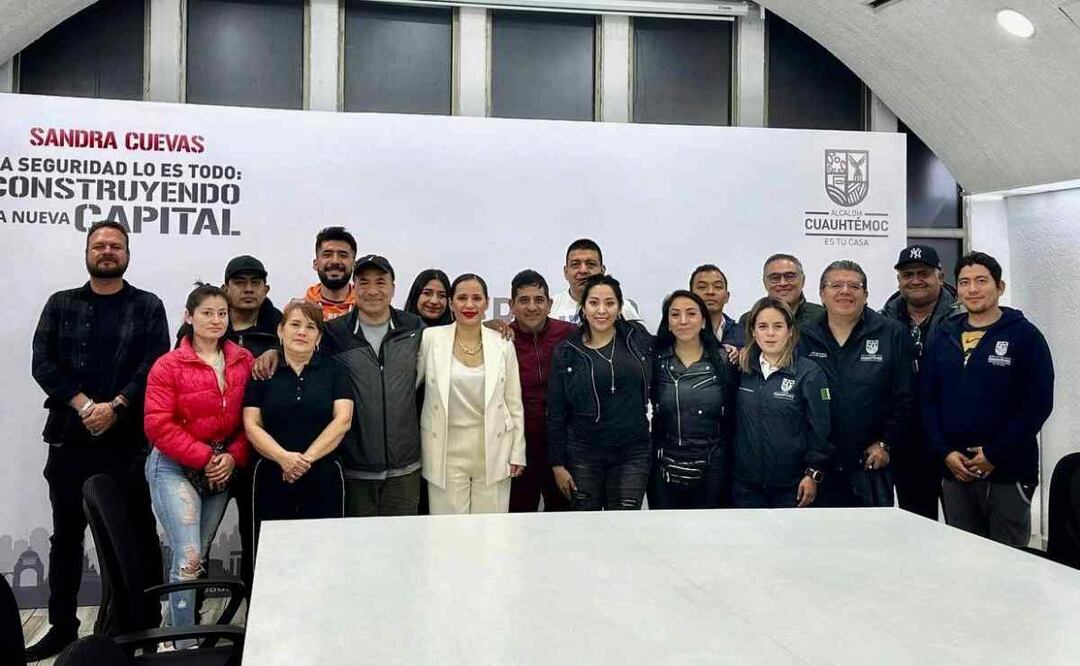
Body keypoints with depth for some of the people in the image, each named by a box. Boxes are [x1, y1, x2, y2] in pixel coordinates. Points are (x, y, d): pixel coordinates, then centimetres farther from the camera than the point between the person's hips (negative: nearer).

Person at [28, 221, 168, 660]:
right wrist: (83, 404, -12)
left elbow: (154, 365, -5)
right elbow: (42, 362, 1)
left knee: (139, 533, 3)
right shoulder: (60, 305, 11)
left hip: (128, 438, -2)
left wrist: (114, 406, -16)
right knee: (66, 534, 10)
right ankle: (63, 626, 21)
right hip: (69, 438, 2)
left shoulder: (148, 307, 7)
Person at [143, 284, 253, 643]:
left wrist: (233, 456, -10)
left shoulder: (244, 361, 3)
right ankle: (186, 645, 0)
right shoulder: (168, 366, -8)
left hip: (222, 469, 4)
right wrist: (204, 458, -15)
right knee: (189, 557, -11)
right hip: (175, 468, -4)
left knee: (199, 557, 11)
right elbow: (159, 425, -12)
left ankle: (180, 625, 27)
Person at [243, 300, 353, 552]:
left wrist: (307, 458, -13)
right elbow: (251, 426, 0)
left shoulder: (333, 370, 6)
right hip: (271, 480, 1)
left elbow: (343, 420, -4)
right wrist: (283, 457, -16)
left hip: (324, 481, 0)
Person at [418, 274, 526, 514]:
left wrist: (517, 454, 5)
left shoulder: (503, 344, 2)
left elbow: (514, 403, 6)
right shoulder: (430, 338, -2)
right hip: (447, 451, -1)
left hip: (492, 450, 1)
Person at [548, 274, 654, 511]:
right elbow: (556, 413, 2)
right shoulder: (566, 352, 0)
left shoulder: (638, 339, 2)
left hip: (633, 453, 0)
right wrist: (557, 464, 0)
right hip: (583, 454, 0)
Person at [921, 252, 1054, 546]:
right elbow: (927, 399, 8)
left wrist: (995, 454, -13)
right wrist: (945, 452, -5)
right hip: (954, 470, 4)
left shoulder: (1024, 335, -1)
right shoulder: (943, 337, 10)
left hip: (1008, 470, -4)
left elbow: (1038, 403, -8)